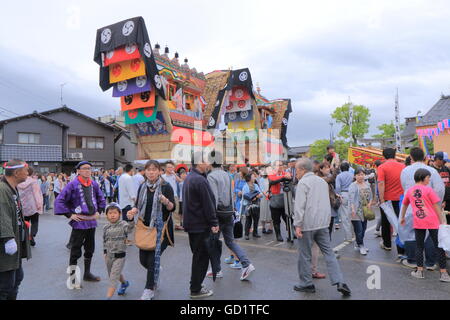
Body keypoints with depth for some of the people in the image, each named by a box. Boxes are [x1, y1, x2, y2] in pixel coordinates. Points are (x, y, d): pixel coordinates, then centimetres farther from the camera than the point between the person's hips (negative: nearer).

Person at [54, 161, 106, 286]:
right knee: (75, 251, 2)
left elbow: (101, 199, 20)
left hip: (92, 221, 6)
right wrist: (70, 215, -12)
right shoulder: (73, 185, -11)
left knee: (90, 249, 16)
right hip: (79, 222, -6)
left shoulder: (94, 184, 5)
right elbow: (59, 201, -11)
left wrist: (99, 211, 10)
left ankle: (87, 274, 32)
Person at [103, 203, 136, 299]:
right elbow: (105, 240, 14)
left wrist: (131, 219, -55)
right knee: (114, 275, 24)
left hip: (119, 256, -6)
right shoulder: (106, 227, 0)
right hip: (109, 256, 6)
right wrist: (105, 252, 6)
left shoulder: (123, 224, -14)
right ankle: (124, 283, 52)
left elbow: (130, 228, -36)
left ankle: (108, 297, 2)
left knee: (113, 278, -7)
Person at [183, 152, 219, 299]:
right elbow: (208, 204, -20)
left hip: (191, 223, 10)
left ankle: (195, 286, 28)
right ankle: (196, 290, 10)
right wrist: (214, 223, -13)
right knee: (201, 256, 1)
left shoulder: (188, 178, 12)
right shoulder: (200, 180, -20)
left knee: (197, 255, 19)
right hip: (200, 225, -10)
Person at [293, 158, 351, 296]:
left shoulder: (303, 183, -10)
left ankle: (306, 284, 15)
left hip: (307, 224, -7)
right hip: (323, 223, 7)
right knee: (328, 252, 8)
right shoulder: (322, 181, 14)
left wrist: (297, 225, -16)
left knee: (305, 255, 5)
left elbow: (299, 206, -17)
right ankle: (340, 282, 1)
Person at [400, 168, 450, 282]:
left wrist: (402, 218, 33)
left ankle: (419, 271, 15)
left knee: (419, 247, 12)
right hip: (432, 222, -3)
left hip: (418, 223, 3)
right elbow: (436, 207, -5)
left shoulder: (410, 191, 8)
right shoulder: (428, 190, -6)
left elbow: (404, 205, 20)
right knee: (439, 247, 6)